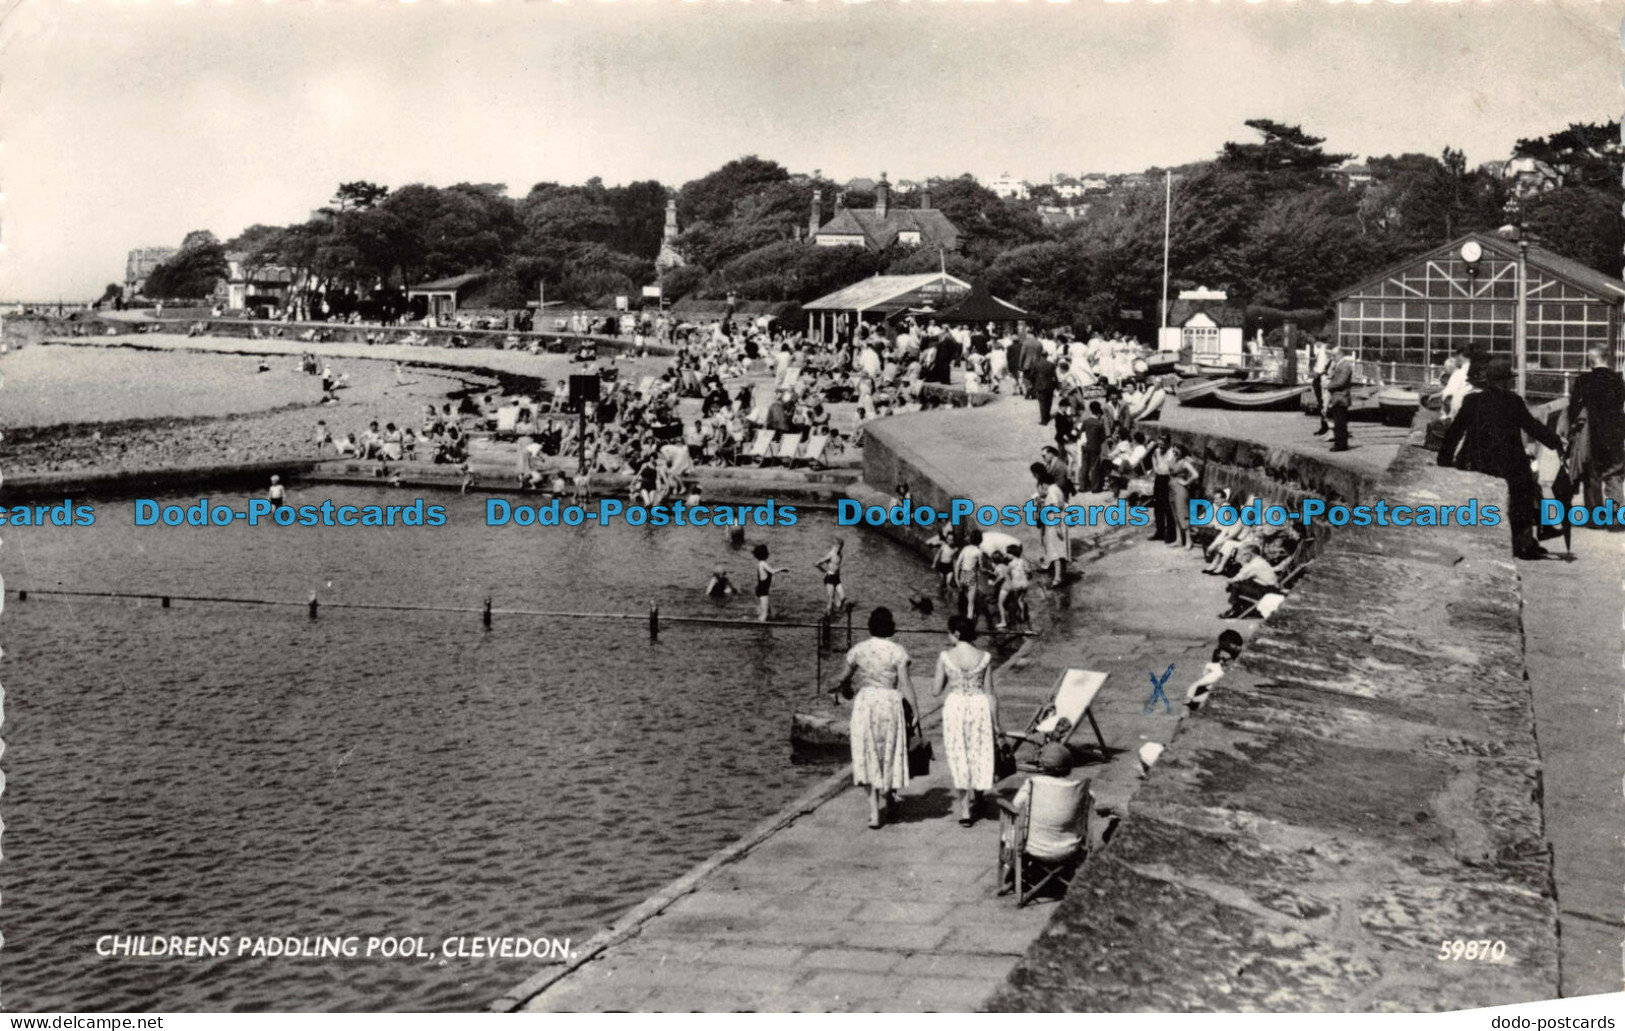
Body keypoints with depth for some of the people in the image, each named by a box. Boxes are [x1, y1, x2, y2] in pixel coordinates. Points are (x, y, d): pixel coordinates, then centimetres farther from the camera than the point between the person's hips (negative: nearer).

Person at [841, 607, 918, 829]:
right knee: (890, 750, 19)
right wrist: (916, 710, -2)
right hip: (890, 702, -1)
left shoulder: (858, 649, -1)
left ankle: (874, 812, 2)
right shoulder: (897, 651, -7)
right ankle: (889, 794, 35)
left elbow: (846, 676, 9)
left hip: (865, 702, 1)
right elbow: (905, 684, -8)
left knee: (868, 755, 5)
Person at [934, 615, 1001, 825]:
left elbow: (936, 690, 0)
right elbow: (990, 693, -1)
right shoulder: (984, 657, -3)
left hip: (954, 706, -1)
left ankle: (965, 809, 10)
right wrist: (996, 723, 5)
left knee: (958, 755, 11)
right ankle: (975, 797, 31)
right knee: (979, 754, 18)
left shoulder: (945, 656, -7)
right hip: (979, 706, 1)